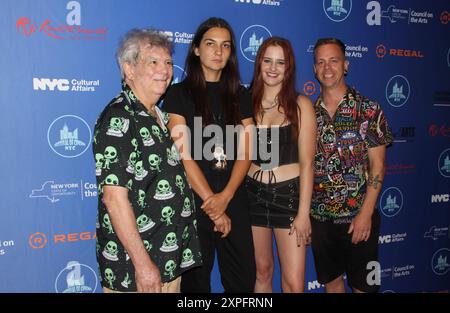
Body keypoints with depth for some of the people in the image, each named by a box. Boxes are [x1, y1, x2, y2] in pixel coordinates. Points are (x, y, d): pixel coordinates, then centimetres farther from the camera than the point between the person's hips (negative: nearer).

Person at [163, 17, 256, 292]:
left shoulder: (240, 95, 9)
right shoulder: (179, 94, -2)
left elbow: (245, 153, 2)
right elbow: (184, 155, -10)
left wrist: (225, 197, -12)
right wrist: (211, 202, -13)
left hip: (234, 200, 4)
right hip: (193, 201, -3)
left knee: (243, 279, 11)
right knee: (196, 280, 10)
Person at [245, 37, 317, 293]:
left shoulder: (300, 105, -3)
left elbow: (306, 162, -5)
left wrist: (304, 212, -9)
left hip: (289, 193, -2)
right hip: (253, 192, 2)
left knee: (294, 283, -1)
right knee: (262, 272, 15)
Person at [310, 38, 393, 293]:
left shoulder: (368, 109, -6)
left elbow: (377, 165, -8)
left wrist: (365, 214, -13)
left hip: (358, 217, -3)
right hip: (319, 217, 3)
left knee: (363, 285, 11)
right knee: (331, 281, 17)